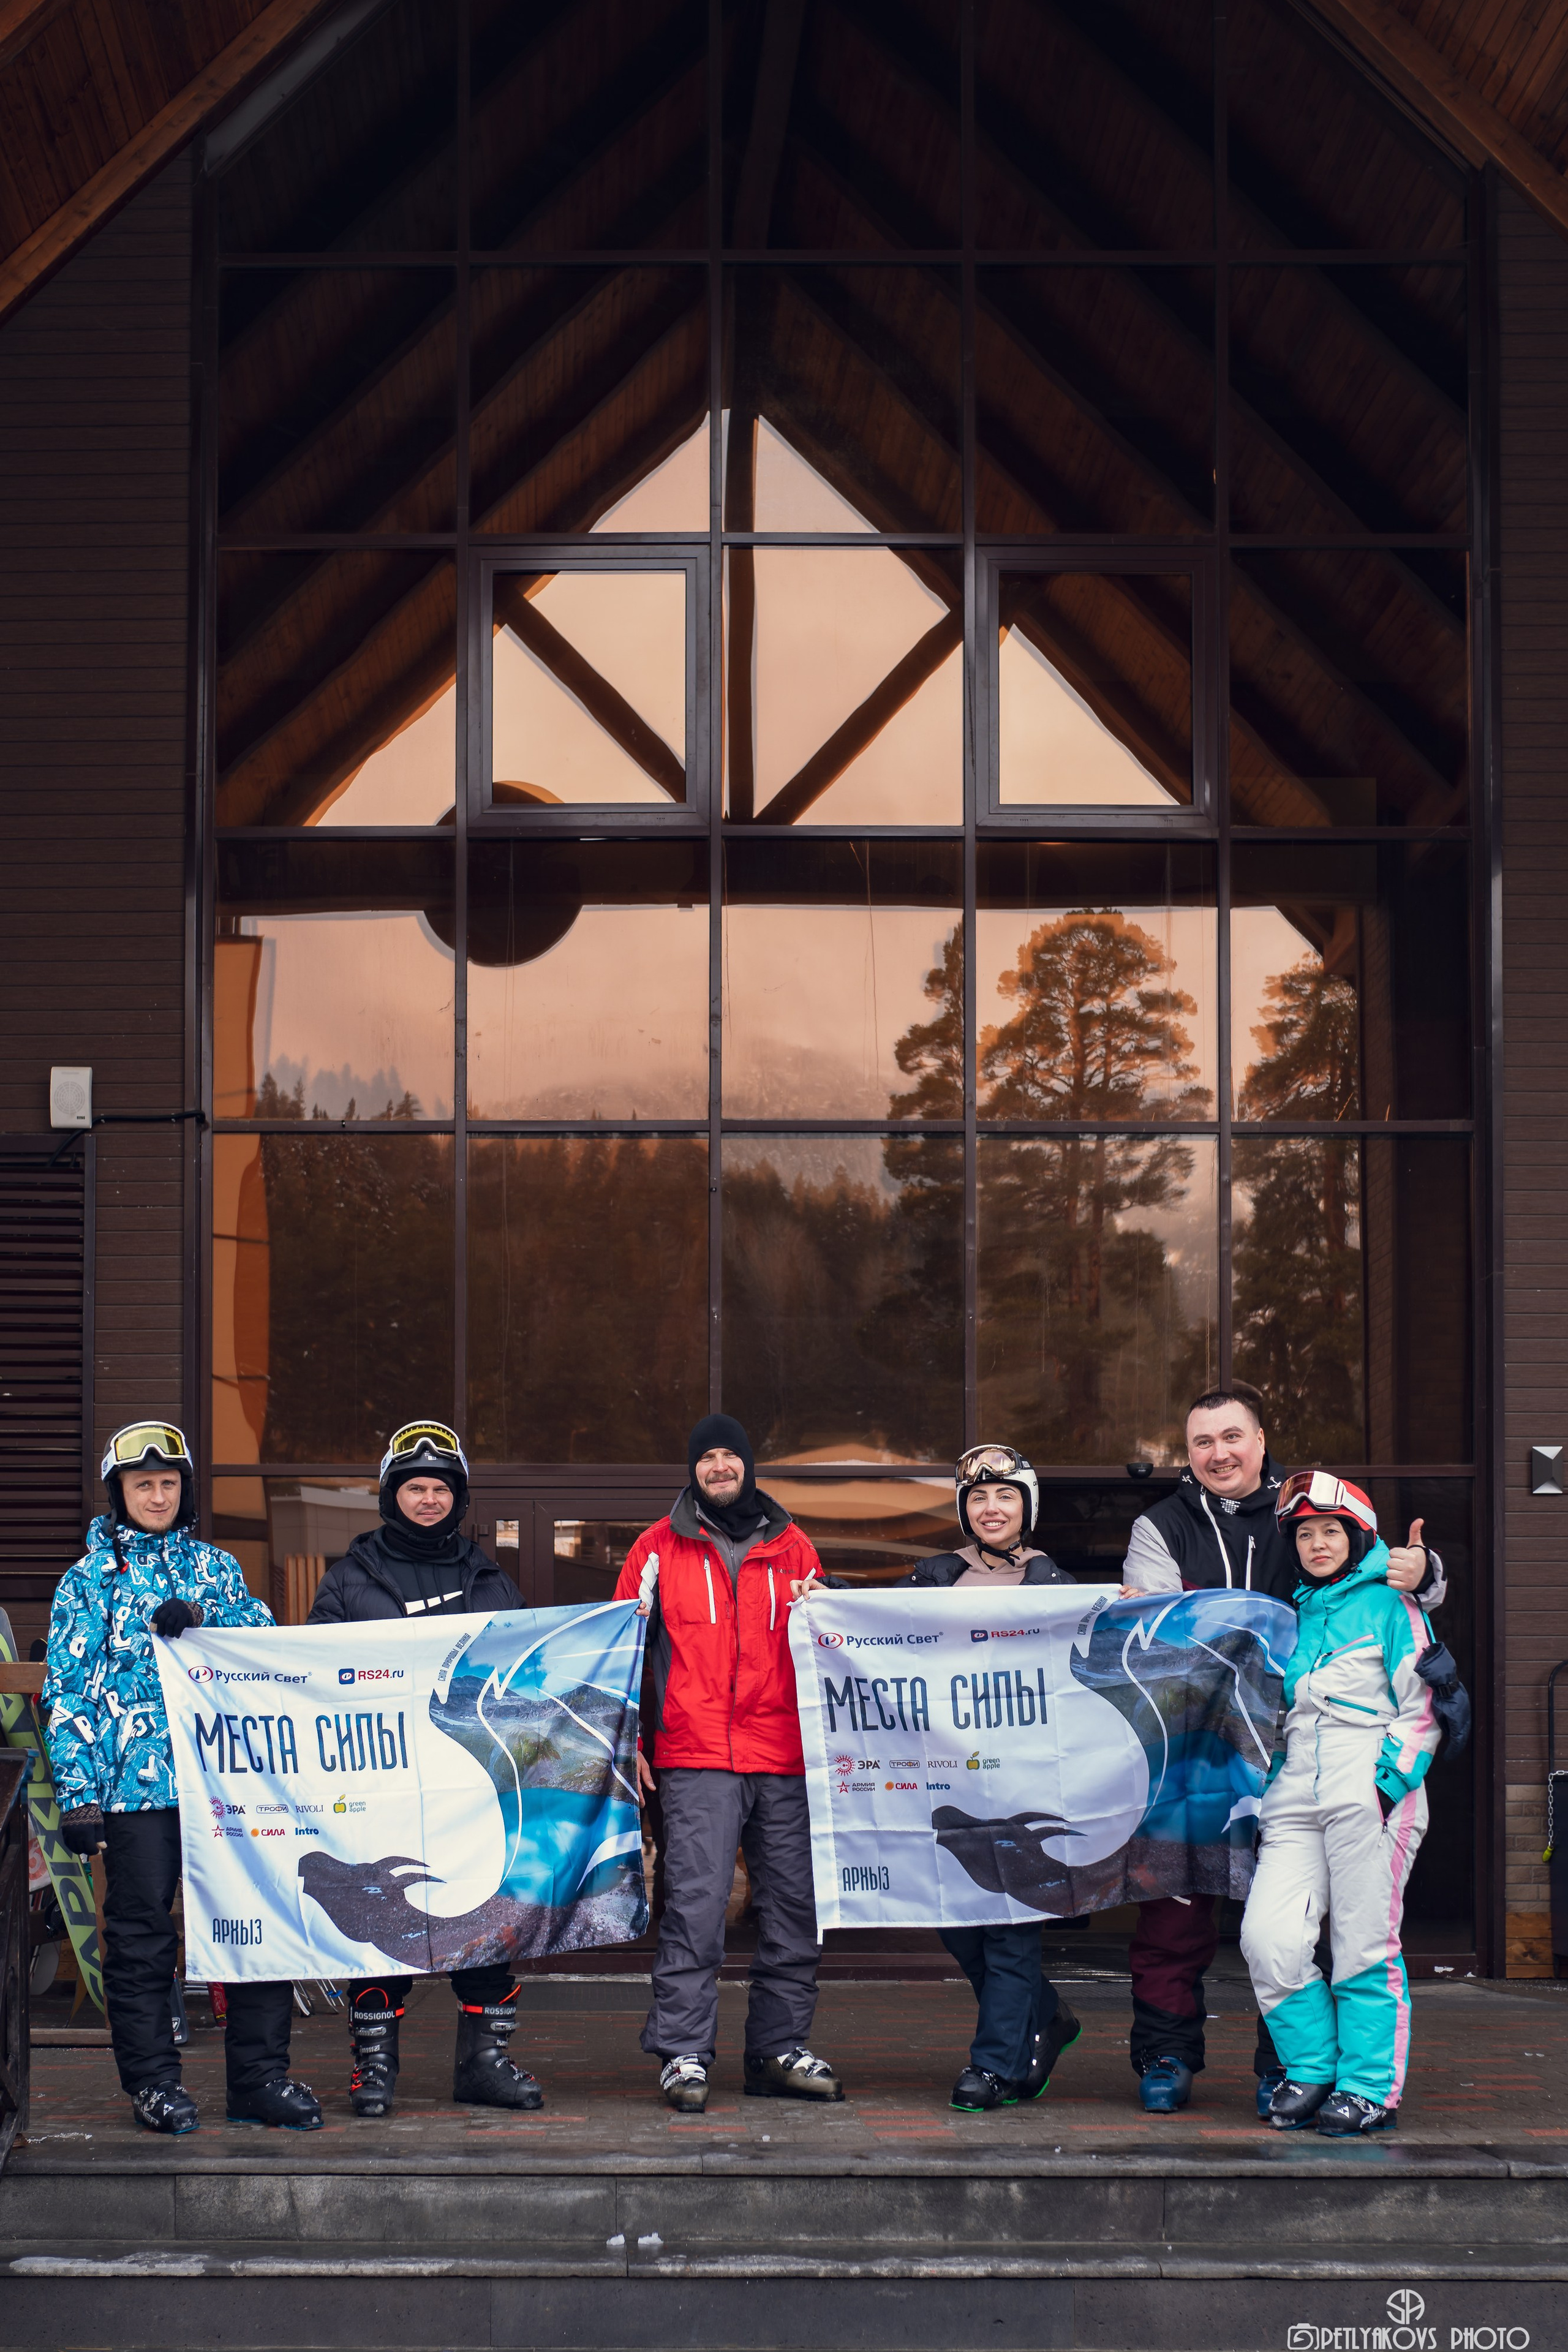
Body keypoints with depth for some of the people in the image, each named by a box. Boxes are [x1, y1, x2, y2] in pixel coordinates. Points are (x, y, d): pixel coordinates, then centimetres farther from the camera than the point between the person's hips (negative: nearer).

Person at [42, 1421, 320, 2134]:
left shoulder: (214, 1567, 17)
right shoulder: (91, 1579, 7)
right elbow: (66, 1691, 3)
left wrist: (203, 1619, -13)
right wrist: (78, 1793, -5)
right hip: (137, 1782, -3)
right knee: (140, 1933, 0)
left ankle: (260, 2076, 8)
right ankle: (152, 2081, 11)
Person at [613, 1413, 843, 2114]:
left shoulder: (792, 1547, 15)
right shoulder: (659, 1549, 9)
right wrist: (627, 1741, 3)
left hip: (785, 1760, 3)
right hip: (696, 1761, -3)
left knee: (794, 1907, 3)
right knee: (694, 1905, -10)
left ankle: (780, 2049, 12)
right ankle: (682, 2055, -6)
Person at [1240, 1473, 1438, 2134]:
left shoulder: (1389, 1605, 3)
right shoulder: (1293, 1615, 19)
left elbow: (1422, 1709, -1)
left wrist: (1389, 1783, -13)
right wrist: (1264, 1799, 18)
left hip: (1370, 1795, -5)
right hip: (1297, 1800, 5)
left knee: (1365, 1946, -5)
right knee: (1268, 1937, -9)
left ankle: (1371, 2088, 5)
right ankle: (1311, 2070, 6)